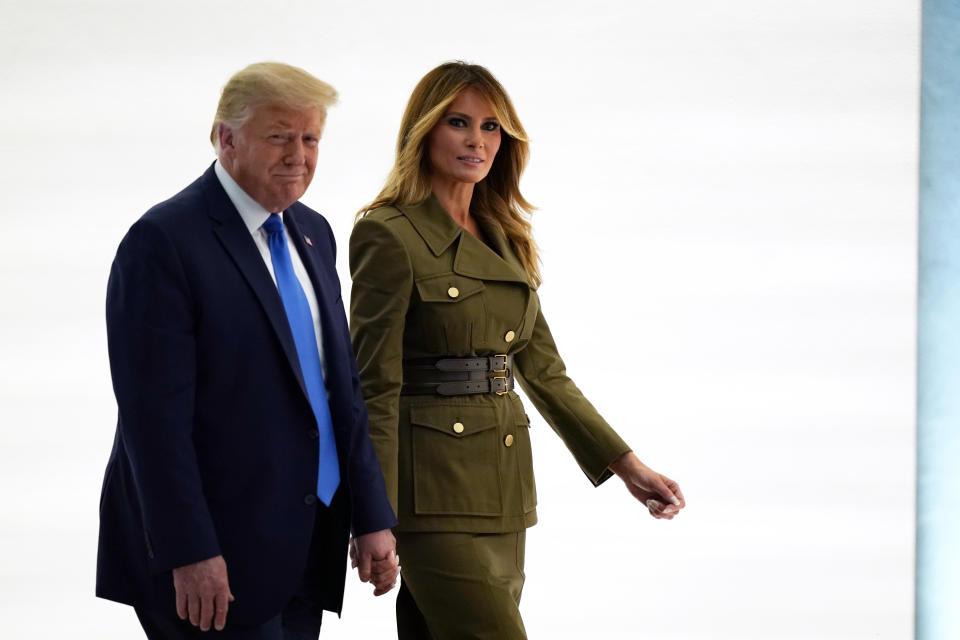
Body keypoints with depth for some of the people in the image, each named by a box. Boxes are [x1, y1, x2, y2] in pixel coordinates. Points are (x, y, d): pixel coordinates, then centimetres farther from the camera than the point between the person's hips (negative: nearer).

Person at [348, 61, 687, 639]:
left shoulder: (502, 240, 15)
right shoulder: (390, 235, -8)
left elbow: (543, 369, 20)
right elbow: (375, 389, -11)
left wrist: (627, 466, 15)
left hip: (502, 495, 7)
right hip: (431, 492, -7)